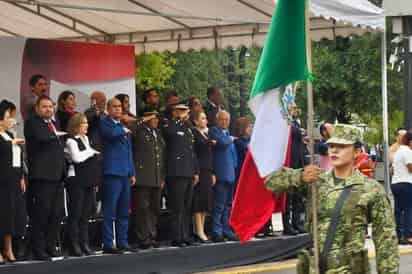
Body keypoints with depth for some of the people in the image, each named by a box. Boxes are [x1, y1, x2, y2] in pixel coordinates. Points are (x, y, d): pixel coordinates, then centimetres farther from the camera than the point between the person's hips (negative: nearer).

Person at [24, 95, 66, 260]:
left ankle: (51, 246, 16)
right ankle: (39, 249, -1)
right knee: (41, 214, -5)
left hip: (57, 176, 8)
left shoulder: (53, 123, 21)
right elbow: (41, 137, -24)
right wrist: (56, 135, -6)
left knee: (57, 214, 8)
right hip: (42, 175, -8)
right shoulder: (32, 123, -3)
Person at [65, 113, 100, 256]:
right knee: (75, 214, -5)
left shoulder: (86, 139, 17)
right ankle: (74, 246, -3)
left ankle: (84, 244, 10)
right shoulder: (71, 141, -9)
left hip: (88, 180, 8)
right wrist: (91, 151, -8)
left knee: (86, 214, 7)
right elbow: (77, 157, -21)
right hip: (76, 180, -8)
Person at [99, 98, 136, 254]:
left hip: (125, 172, 8)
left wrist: (132, 173, 18)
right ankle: (108, 244, -6)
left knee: (124, 211, 11)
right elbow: (110, 133, -27)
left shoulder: (123, 126, 21)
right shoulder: (105, 123, -3)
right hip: (112, 172, -8)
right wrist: (123, 131, -7)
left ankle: (122, 242, 17)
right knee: (110, 211, -8)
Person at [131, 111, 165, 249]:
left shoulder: (158, 134, 20)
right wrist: (143, 120, -13)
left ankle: (152, 238, 17)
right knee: (142, 209, -6)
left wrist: (163, 177, 18)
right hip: (142, 179, -7)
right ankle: (143, 239, -3)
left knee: (154, 209, 10)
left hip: (156, 180, 7)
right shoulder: (139, 132, -2)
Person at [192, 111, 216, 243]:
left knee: (206, 202, 8)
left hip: (208, 171, 8)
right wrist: (211, 142, -4)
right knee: (199, 199, -8)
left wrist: (213, 174, 16)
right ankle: (199, 232, -7)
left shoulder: (206, 134, 18)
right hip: (199, 171, -8)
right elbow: (201, 144, -23)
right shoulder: (194, 133, -6)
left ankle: (201, 230, 12)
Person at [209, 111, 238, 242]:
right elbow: (223, 142, -21)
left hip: (230, 173, 9)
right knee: (219, 205, -9)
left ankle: (227, 231, 17)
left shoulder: (227, 132, 21)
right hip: (221, 173, -9)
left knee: (228, 205, 11)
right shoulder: (214, 130, -4)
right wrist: (231, 139, -2)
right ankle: (217, 232, -8)